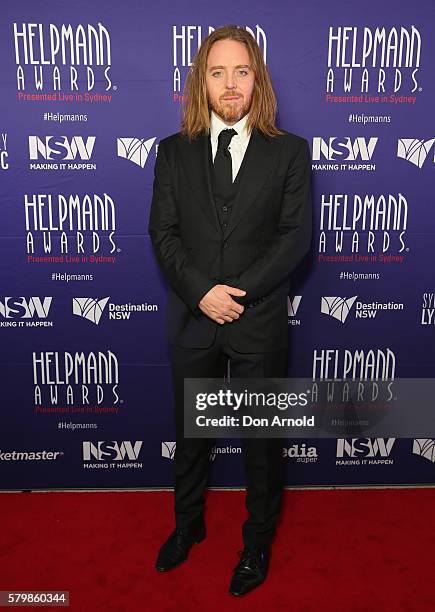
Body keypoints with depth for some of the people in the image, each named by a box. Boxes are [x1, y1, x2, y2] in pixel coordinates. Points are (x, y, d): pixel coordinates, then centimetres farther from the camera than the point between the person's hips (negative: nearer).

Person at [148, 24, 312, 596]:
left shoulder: (289, 151, 0)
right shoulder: (174, 151, 5)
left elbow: (295, 236, -6)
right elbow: (163, 233, -1)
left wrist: (238, 293, -16)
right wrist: (202, 293, -15)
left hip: (259, 322, -1)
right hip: (192, 319, 2)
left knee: (262, 439, 13)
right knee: (190, 433, 19)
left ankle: (258, 541, 36)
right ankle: (187, 523, 44)